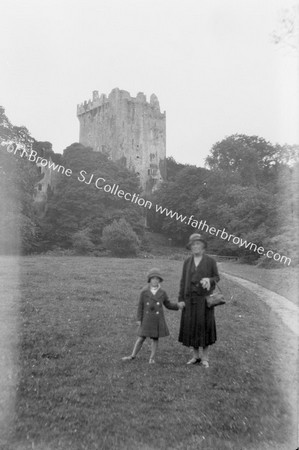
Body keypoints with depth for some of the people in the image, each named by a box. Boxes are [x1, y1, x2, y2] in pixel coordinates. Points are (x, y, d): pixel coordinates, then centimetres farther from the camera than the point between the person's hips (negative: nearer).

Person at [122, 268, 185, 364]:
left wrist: (178, 305, -7)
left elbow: (168, 304, 8)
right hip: (146, 319, -1)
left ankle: (152, 358, 22)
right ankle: (133, 355, 18)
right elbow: (140, 306, -2)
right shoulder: (144, 292, -6)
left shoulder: (162, 293, 0)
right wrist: (139, 319, -3)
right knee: (141, 338, 5)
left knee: (155, 338, 8)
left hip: (158, 319, 1)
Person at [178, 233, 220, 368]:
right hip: (190, 299, 3)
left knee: (204, 326, -1)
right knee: (192, 327, 6)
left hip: (204, 298, -3)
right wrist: (180, 300, 2)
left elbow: (217, 277, 3)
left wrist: (209, 280, -21)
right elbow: (183, 281, 7)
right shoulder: (187, 262, 6)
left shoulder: (211, 261, -3)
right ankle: (196, 356, 21)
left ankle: (205, 358, 13)